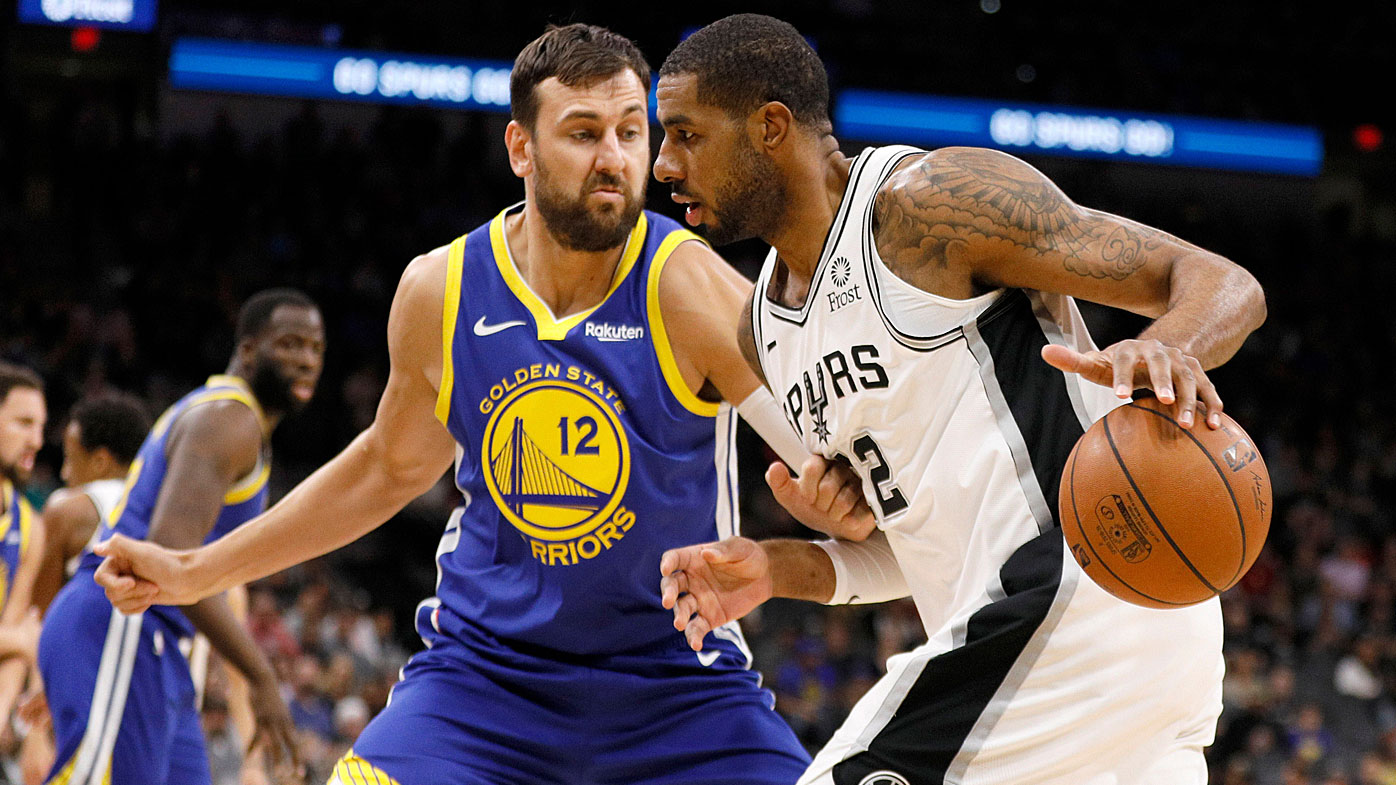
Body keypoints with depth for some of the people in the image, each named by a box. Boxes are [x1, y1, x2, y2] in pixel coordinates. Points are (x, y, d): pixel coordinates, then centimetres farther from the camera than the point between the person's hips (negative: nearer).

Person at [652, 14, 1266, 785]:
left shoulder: (934, 201, -9)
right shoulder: (765, 328, 18)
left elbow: (1225, 286, -11)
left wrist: (1167, 349, -34)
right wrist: (777, 568, 6)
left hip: (1075, 602, -10)